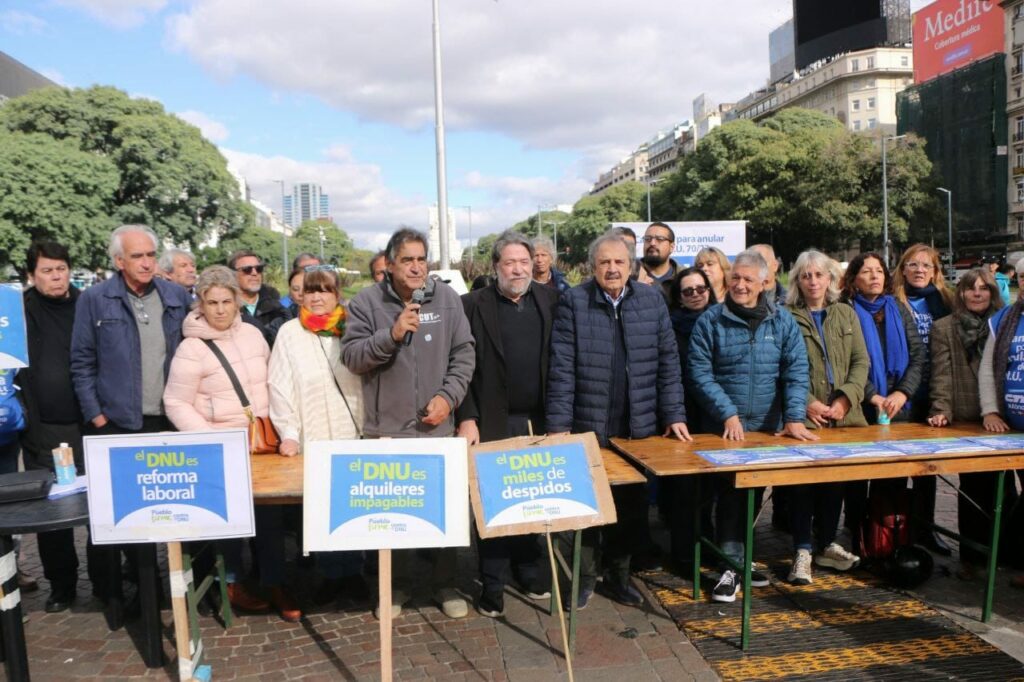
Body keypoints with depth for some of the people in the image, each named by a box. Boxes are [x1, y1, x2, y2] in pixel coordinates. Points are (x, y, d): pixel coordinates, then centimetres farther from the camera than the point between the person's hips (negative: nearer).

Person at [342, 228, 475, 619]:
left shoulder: (446, 297, 2)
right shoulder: (367, 302, -2)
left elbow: (464, 353, 4)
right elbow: (351, 357, -8)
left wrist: (449, 396, -8)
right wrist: (391, 334, -21)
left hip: (437, 427, 1)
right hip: (386, 429, -1)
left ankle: (445, 583, 28)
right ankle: (398, 583, 29)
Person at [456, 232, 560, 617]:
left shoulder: (550, 300, 6)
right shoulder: (474, 305, -2)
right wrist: (466, 419, -11)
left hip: (539, 422, 3)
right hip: (494, 424, -3)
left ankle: (531, 575, 30)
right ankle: (492, 589, 16)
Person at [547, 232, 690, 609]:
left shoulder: (652, 300, 5)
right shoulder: (574, 301, -4)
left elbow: (668, 362, 7)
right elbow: (561, 367, -7)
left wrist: (674, 415, 3)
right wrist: (559, 424, -11)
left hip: (639, 428, 3)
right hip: (588, 427, -2)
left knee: (631, 506, 11)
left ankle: (618, 574, 31)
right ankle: (586, 575, 28)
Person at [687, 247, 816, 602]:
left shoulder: (782, 321, 3)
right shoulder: (710, 321, -4)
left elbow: (796, 370, -3)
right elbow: (699, 372, -9)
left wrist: (794, 417, -14)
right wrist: (728, 414, -16)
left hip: (769, 427, 3)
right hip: (726, 428, -3)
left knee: (754, 495, 13)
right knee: (731, 493, -4)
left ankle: (736, 556, 29)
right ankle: (731, 566, 7)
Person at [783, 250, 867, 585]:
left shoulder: (847, 314, 13)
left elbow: (861, 361, 8)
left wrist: (845, 399, -6)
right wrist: (807, 403, -14)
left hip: (843, 416, 4)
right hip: (803, 417, -4)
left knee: (836, 479, 10)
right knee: (802, 479, -3)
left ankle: (826, 544, 24)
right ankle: (803, 550, 7)